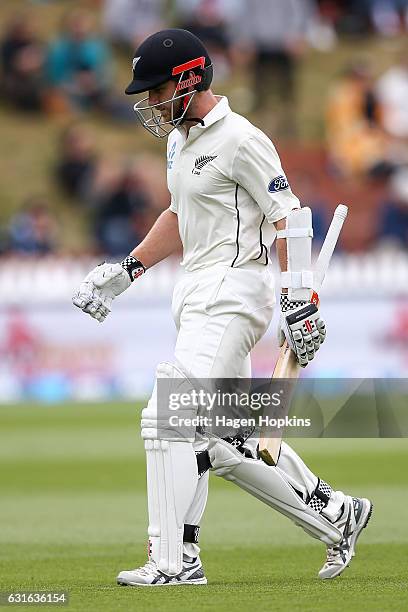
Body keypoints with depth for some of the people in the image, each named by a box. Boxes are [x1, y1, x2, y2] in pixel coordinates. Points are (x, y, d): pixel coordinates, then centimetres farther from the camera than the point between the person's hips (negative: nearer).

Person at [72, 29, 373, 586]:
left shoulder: (240, 140, -13)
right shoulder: (181, 141, 17)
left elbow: (289, 219, -15)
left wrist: (299, 301, -19)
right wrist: (127, 270, 21)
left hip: (231, 294, -10)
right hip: (198, 298, 10)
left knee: (169, 419, -16)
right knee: (225, 444, 11)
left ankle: (174, 561, -14)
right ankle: (335, 516, 22)